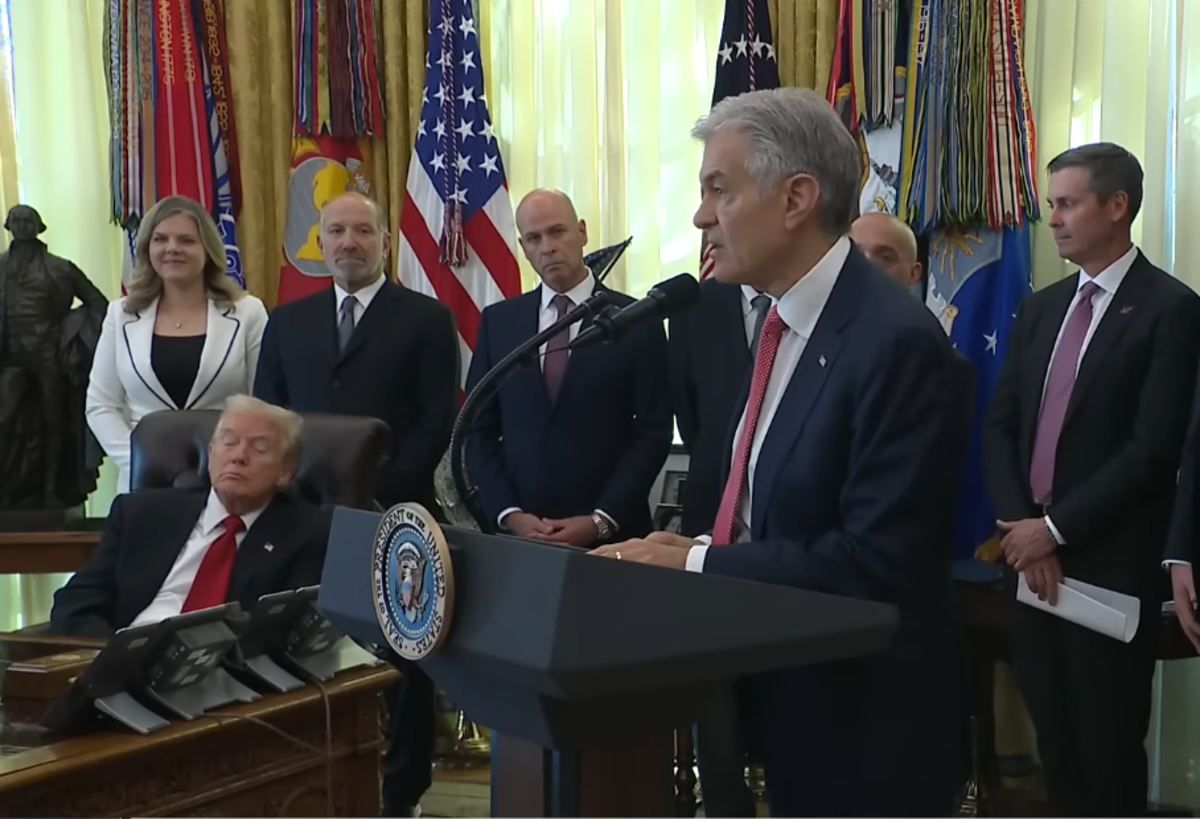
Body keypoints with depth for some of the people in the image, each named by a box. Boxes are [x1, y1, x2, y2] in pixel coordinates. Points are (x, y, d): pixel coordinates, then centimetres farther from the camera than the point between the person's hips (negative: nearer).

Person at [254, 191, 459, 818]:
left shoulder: (426, 318, 3)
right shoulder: (288, 321, 15)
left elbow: (438, 420, -5)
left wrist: (379, 492, -13)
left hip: (395, 516, -3)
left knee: (399, 658, 4)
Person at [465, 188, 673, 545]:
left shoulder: (636, 320, -2)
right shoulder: (497, 321, 6)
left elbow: (654, 433, -4)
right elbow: (480, 430, 6)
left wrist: (601, 520, -12)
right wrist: (509, 514, -7)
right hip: (517, 530, 2)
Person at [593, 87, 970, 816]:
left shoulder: (897, 343, -22)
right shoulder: (787, 323, 6)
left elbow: (875, 563, -26)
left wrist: (696, 564, -20)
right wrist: (690, 552, -4)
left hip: (865, 724, -8)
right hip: (789, 703, 8)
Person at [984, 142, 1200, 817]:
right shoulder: (1040, 308, 12)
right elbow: (1002, 425, 10)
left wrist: (1056, 528, -13)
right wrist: (1021, 526, -5)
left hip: (1111, 565, -6)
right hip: (1035, 556, 6)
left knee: (1109, 745, 5)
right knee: (1054, 736, 12)